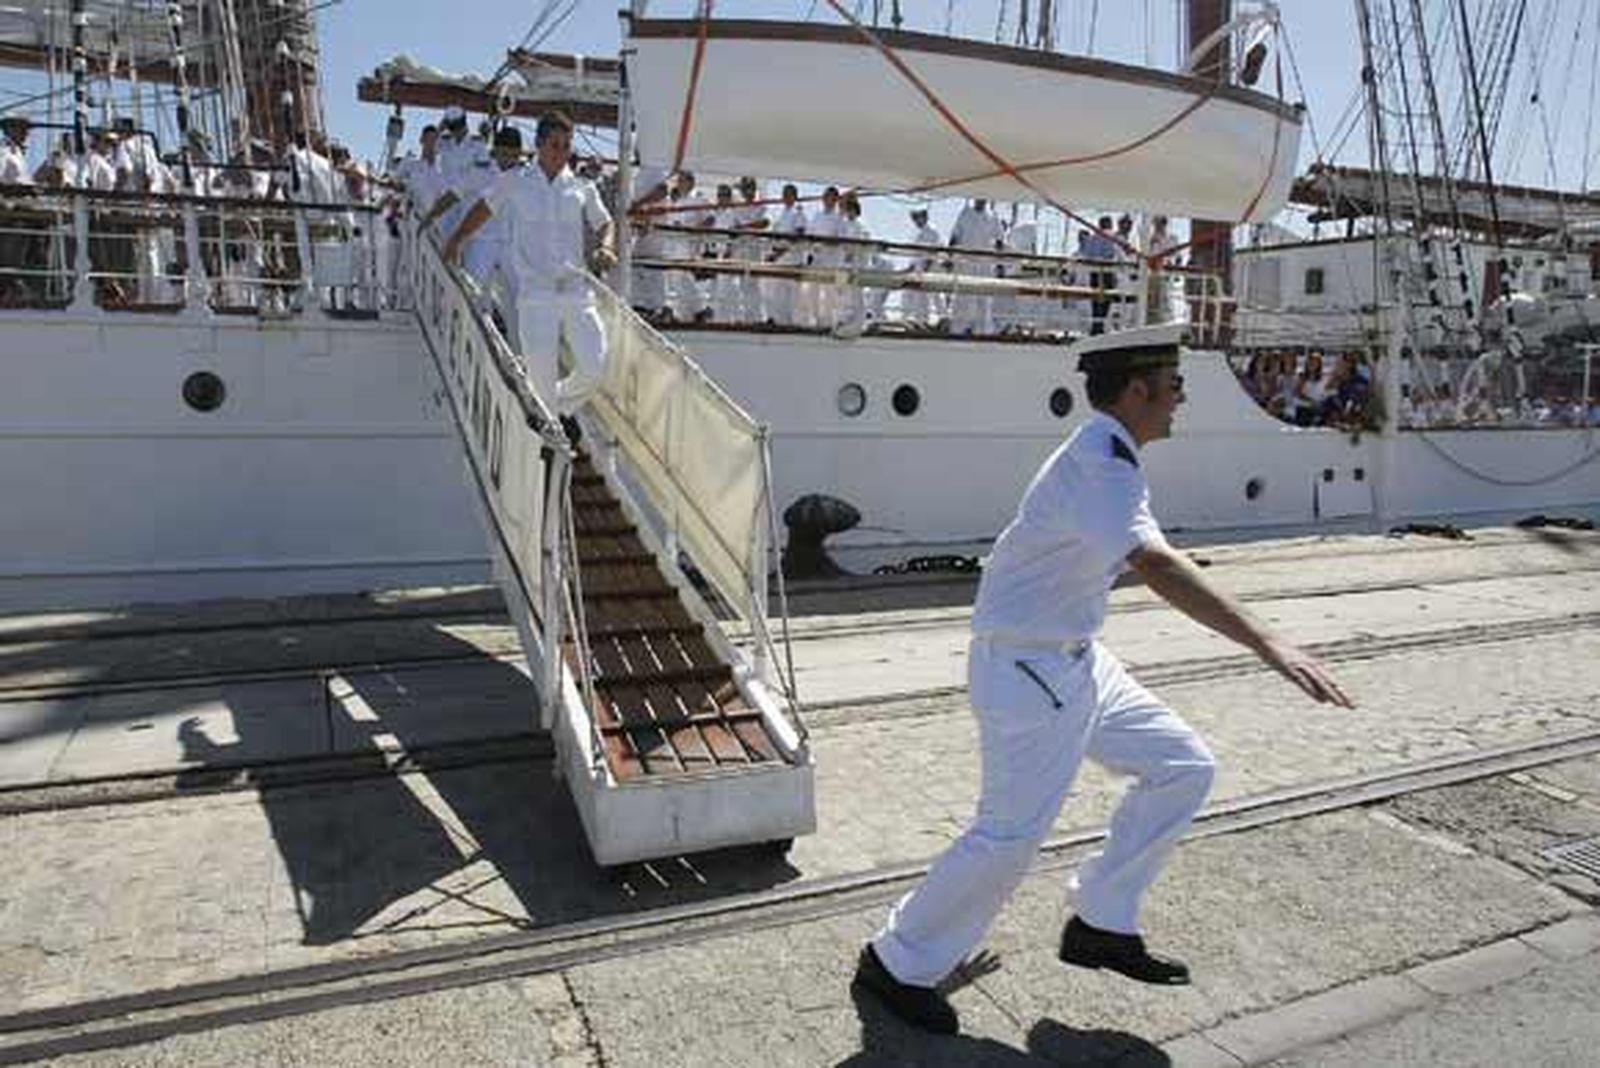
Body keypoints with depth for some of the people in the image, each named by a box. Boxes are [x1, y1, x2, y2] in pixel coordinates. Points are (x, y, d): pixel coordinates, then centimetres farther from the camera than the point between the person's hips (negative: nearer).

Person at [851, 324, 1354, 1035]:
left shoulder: (1106, 456, 9)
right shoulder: (1099, 466, -24)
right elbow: (1155, 565, -40)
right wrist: (1267, 645, -46)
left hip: (1074, 660, 10)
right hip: (1026, 671, -10)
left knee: (1183, 765, 12)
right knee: (1012, 834, -7)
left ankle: (1101, 925, 22)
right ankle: (897, 964, 13)